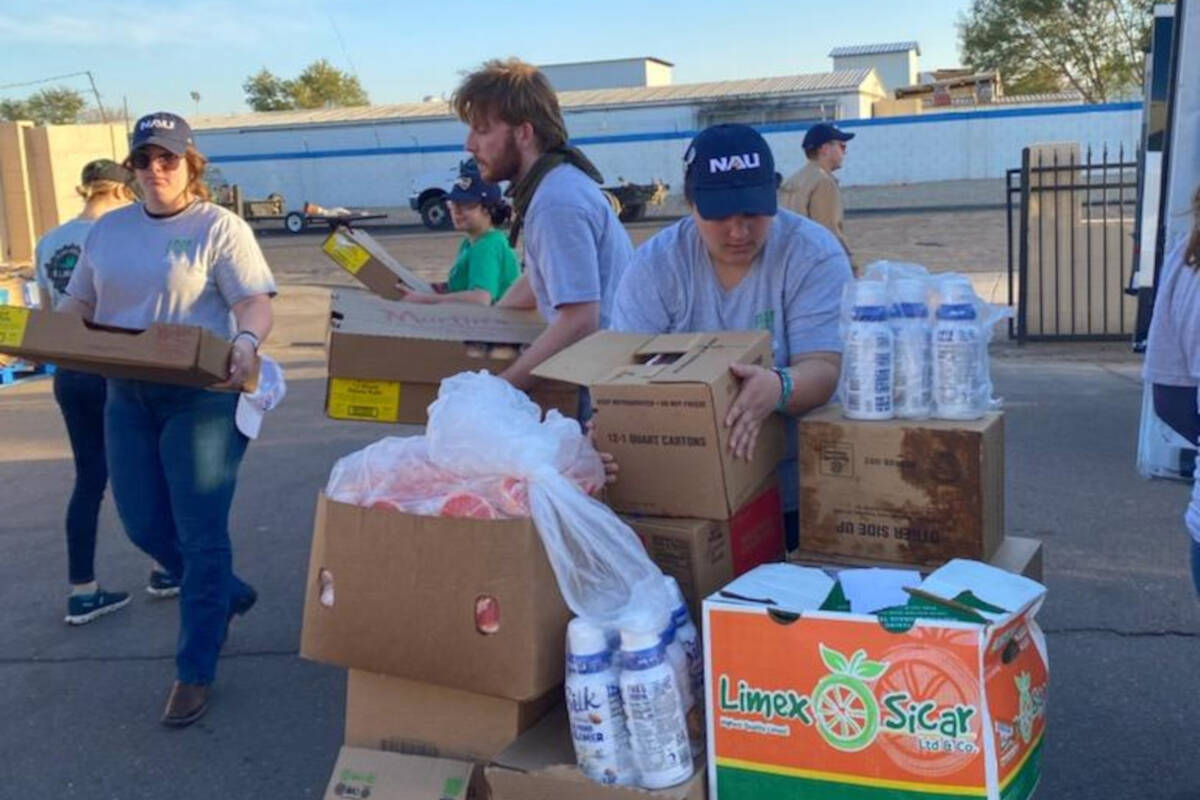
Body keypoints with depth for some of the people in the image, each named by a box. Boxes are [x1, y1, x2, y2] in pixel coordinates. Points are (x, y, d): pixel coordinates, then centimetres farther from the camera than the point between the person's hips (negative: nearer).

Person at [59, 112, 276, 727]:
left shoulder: (219, 227, -6)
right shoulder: (108, 229, 13)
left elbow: (256, 302, -14)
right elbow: (78, 303, 16)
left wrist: (245, 342, -36)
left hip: (203, 397, -6)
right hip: (128, 398, 6)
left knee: (200, 534, -2)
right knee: (144, 525, 12)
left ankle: (195, 671, 11)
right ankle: (228, 595, 38)